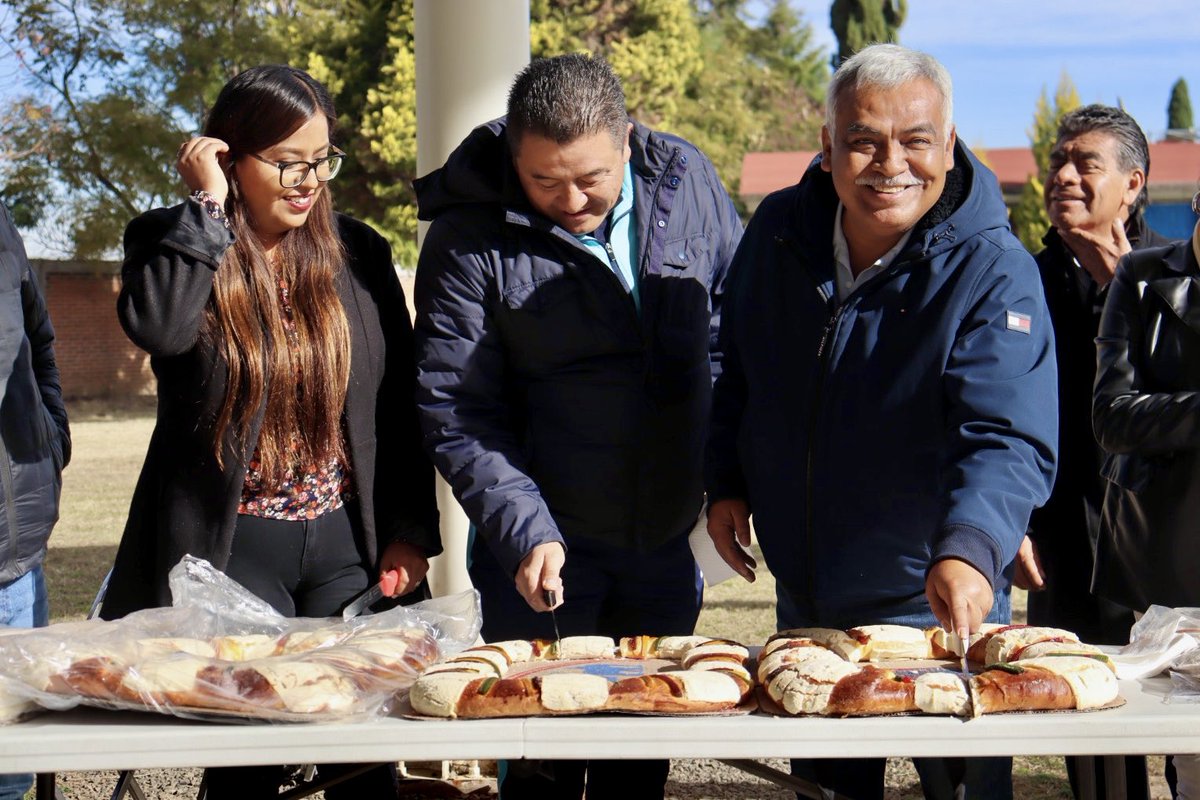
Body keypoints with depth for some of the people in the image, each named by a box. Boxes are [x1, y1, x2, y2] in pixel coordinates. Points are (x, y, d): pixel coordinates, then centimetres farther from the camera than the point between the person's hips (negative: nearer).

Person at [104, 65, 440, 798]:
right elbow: (157, 327, -23)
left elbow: (401, 401, 10)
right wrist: (207, 208, -15)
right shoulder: (171, 242, 0)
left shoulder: (358, 253, 8)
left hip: (349, 544, 3)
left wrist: (411, 533, 3)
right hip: (230, 547, -2)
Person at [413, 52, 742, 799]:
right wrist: (524, 532, -22)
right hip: (547, 547, -3)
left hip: (667, 540, 3)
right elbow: (455, 413, -11)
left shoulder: (686, 181, -3)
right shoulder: (471, 237, -13)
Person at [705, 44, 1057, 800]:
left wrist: (968, 550, -47)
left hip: (936, 611, -4)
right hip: (803, 603, 5)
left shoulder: (992, 270, -20)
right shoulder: (779, 232, -4)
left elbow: (1008, 440, -31)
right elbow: (739, 371, 13)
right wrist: (726, 481, 5)